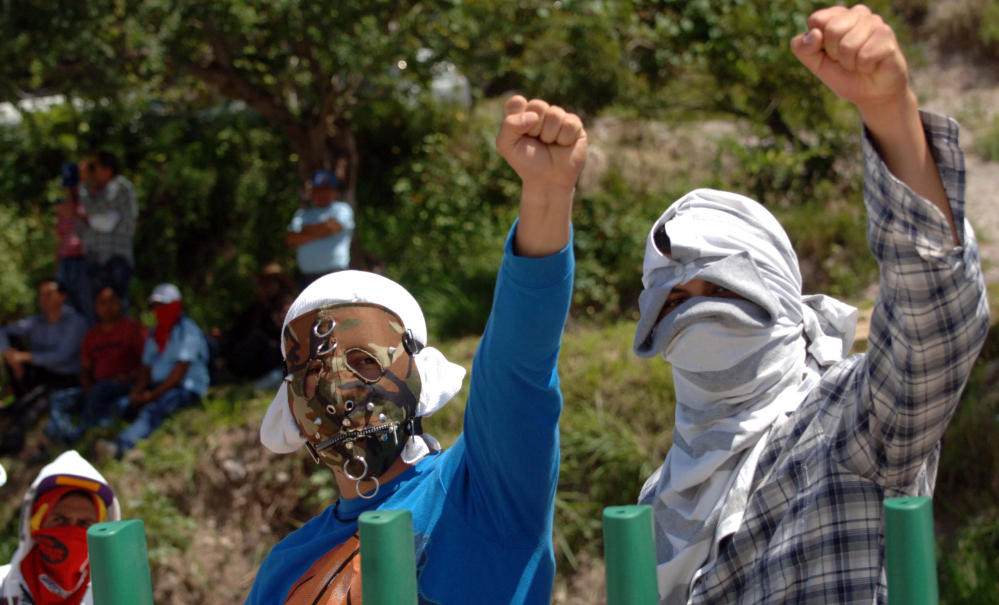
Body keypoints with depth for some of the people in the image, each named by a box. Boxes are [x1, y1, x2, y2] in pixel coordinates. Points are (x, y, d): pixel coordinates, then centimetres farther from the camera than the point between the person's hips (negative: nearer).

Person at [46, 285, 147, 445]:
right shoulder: (92, 335, 20)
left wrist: (129, 377, -19)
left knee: (100, 389, -38)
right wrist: (87, 389, -2)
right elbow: (85, 368, 18)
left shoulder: (133, 328, 3)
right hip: (95, 388, 6)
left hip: (124, 387, -6)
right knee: (60, 399, -15)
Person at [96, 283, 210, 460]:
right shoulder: (155, 333, 19)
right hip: (160, 386, 9)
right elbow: (146, 366, 15)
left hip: (187, 388, -9)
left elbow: (181, 369, -15)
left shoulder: (187, 330, -7)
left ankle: (120, 446, -55)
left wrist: (154, 394, -18)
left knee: (155, 409, -37)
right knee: (122, 405, -13)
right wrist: (137, 391, -5)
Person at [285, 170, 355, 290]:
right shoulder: (303, 214, 20)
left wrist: (307, 229, 5)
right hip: (307, 275, 5)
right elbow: (291, 239, 5)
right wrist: (318, 232, -3)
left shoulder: (342, 209, 8)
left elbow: (331, 227, -11)